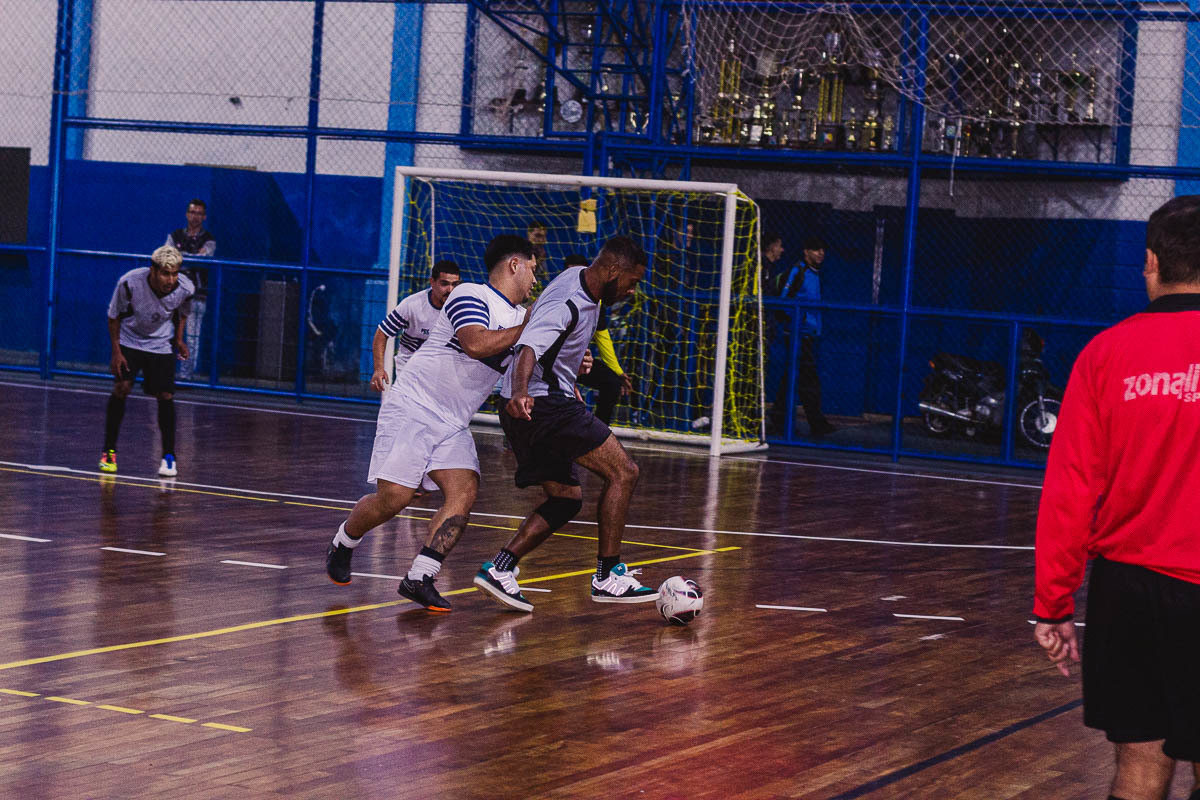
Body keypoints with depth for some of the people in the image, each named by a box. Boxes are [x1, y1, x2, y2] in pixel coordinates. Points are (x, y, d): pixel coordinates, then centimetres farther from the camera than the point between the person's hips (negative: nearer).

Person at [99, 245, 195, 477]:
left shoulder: (185, 289, -22)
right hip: (129, 341, -1)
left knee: (165, 396, -7)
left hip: (161, 345, 1)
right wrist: (116, 351, -11)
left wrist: (179, 339, -3)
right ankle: (109, 451, -1)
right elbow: (114, 316, -10)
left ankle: (169, 457, 6)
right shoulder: (129, 282, -28)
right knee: (122, 388, -15)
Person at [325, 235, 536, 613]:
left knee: (464, 494, -13)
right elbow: (476, 343, -28)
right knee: (393, 497, -12)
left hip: (453, 425, 8)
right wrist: (525, 329, -20)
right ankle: (341, 546, 16)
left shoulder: (520, 317, 15)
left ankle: (419, 578, -11)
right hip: (414, 407, -8)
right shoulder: (470, 296, -12)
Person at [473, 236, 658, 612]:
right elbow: (529, 346, -37)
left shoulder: (579, 277, 10)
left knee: (567, 498, 12)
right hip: (543, 403, -11)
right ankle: (608, 576, -10)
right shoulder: (567, 305, -21)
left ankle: (499, 568, 2)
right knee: (623, 471, -10)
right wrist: (520, 392, -57)